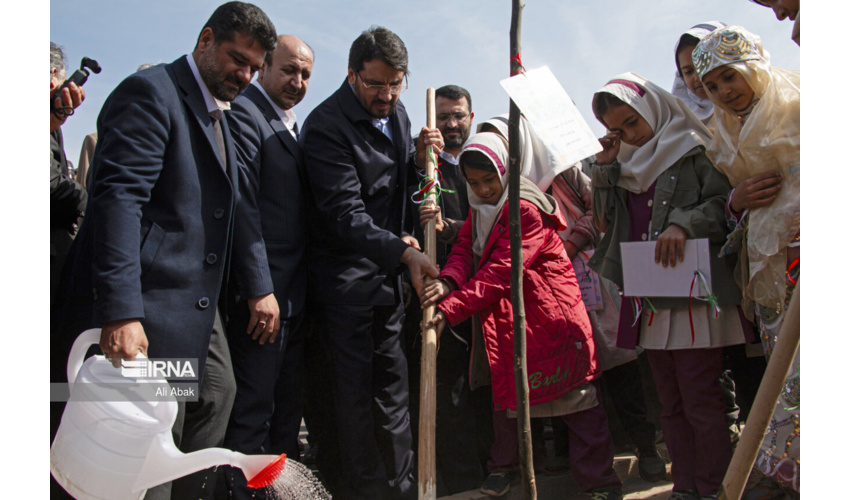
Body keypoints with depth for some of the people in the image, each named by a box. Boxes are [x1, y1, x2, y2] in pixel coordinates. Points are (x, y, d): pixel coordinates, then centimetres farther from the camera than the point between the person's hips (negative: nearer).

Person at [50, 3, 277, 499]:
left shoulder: (218, 115, 18)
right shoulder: (150, 92, -11)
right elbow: (117, 199, -22)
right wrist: (120, 311, -29)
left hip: (198, 309, 10)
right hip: (147, 311, -10)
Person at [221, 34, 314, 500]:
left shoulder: (293, 126, 19)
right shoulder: (244, 114, -9)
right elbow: (243, 206, -17)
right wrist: (259, 290, -21)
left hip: (294, 293, 9)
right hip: (263, 293, -9)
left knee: (288, 407, 16)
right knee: (253, 409, -1)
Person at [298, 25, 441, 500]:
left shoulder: (396, 113, 8)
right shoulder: (325, 126, -16)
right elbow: (346, 215, -24)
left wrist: (417, 156, 0)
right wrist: (403, 251, -36)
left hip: (390, 272, 8)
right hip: (345, 277, -7)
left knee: (393, 388, 14)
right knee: (354, 393, -1)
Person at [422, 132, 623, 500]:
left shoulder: (526, 209, -19)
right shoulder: (479, 209, 9)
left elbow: (501, 272, -26)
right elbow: (465, 249, 0)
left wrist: (451, 309, -30)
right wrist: (448, 281, -23)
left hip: (549, 312, -7)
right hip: (503, 317, 7)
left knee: (573, 393, -1)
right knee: (505, 388, 15)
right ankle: (503, 466, 33)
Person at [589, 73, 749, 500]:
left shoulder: (695, 150, -2)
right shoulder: (627, 162, 17)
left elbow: (725, 201, -11)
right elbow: (606, 221, 11)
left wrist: (684, 224, -26)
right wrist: (606, 166, 4)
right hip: (648, 296, 6)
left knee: (700, 401, -4)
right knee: (671, 404, 11)